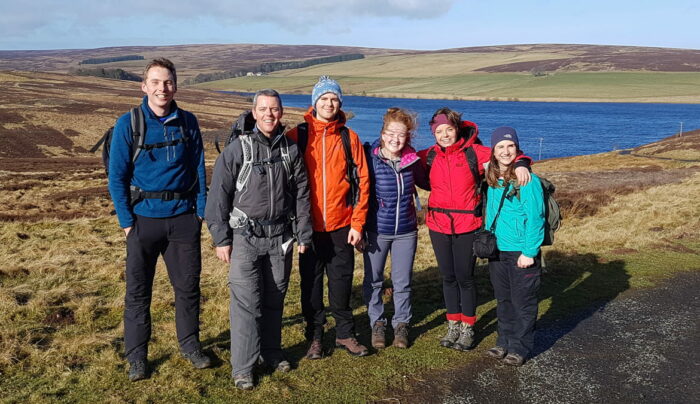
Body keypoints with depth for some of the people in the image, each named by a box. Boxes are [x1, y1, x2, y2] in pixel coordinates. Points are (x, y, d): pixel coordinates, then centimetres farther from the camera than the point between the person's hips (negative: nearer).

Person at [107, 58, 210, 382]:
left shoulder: (187, 122, 3)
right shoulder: (128, 123, -4)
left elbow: (199, 169, 6)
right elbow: (117, 176, -4)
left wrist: (201, 211, 0)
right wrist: (126, 221, -8)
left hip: (183, 216, 2)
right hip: (143, 217, -2)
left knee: (188, 285, 11)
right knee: (138, 290, 7)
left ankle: (190, 344, 29)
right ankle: (136, 356, 21)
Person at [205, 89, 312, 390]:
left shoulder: (291, 149, 5)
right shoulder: (237, 148, -6)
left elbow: (301, 195, 10)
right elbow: (219, 195, -5)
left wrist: (303, 235, 9)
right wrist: (221, 238, -7)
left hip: (280, 236, 4)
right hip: (246, 237, -3)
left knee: (275, 298, 14)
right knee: (247, 302, -6)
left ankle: (272, 352, 32)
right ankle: (243, 368, 6)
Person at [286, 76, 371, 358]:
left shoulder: (348, 137, 3)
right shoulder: (297, 135, 0)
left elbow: (361, 180, 2)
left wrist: (357, 223, -3)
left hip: (341, 226, 1)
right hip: (309, 226, 0)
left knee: (341, 281, 9)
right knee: (311, 282, 8)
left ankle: (345, 334, 25)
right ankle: (315, 337, 22)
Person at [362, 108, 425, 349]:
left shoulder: (412, 159, -2)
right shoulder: (371, 158, -11)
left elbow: (423, 181, 18)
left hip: (406, 231, 2)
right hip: (376, 231, -2)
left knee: (402, 282, 10)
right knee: (373, 281, 10)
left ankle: (401, 324, 27)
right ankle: (377, 324, 28)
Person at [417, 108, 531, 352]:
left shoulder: (474, 152, -6)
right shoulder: (429, 156, 4)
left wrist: (520, 164, -25)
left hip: (467, 227, -3)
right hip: (438, 226, 3)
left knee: (465, 277, 5)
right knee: (448, 277, 13)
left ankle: (467, 329, 22)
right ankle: (453, 326, 28)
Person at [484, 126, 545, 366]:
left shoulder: (528, 180, -15)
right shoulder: (491, 180, 5)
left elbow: (535, 218, -16)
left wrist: (529, 252, -17)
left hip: (522, 253, -6)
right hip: (497, 250, 6)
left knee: (523, 302, 6)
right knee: (503, 299, 17)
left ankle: (520, 348, 19)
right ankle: (505, 342, 31)